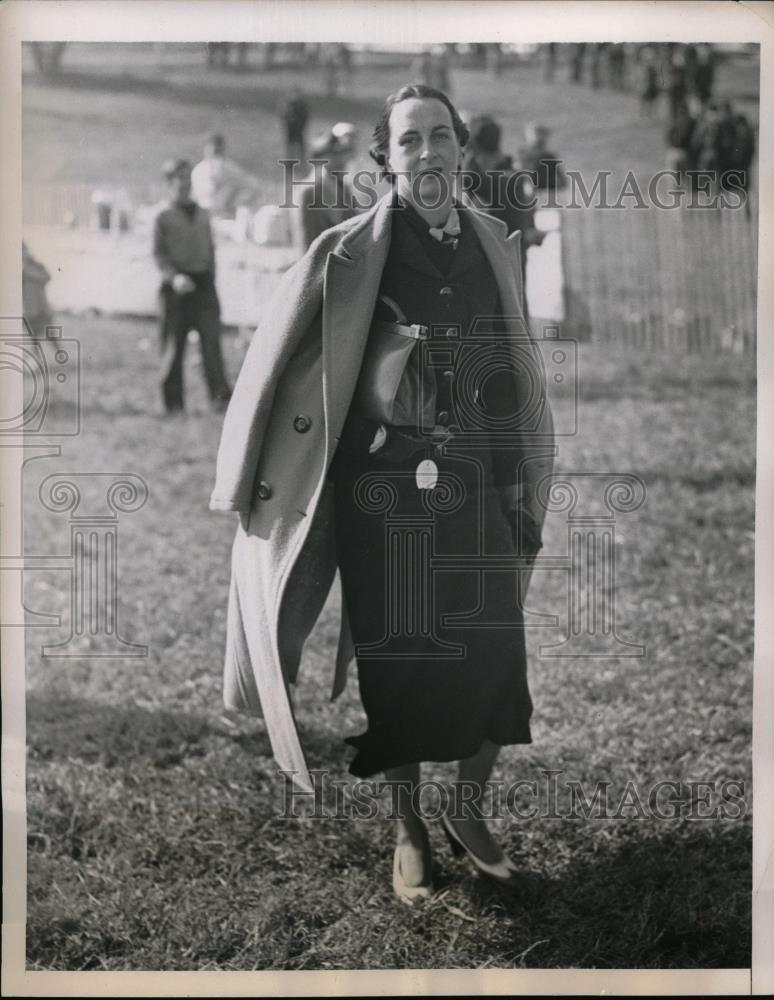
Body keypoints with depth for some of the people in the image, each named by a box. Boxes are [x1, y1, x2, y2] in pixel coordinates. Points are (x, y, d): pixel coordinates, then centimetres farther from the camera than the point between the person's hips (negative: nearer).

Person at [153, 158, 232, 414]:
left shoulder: (202, 214, 13)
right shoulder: (163, 217, -1)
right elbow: (158, 253, -5)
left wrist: (211, 276, 10)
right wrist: (173, 276, -18)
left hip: (204, 282, 4)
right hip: (177, 286, -3)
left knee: (211, 339, -4)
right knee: (173, 345, 1)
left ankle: (220, 395, -6)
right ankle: (172, 401, 9)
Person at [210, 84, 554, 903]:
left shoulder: (495, 245, 5)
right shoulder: (347, 254, -7)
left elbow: (517, 368, 13)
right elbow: (273, 366, -3)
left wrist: (525, 480, 13)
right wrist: (248, 486, -4)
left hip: (475, 482, 4)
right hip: (383, 485, -3)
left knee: (492, 660, 6)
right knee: (395, 661, 5)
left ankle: (468, 813, 28)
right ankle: (408, 830, 24)